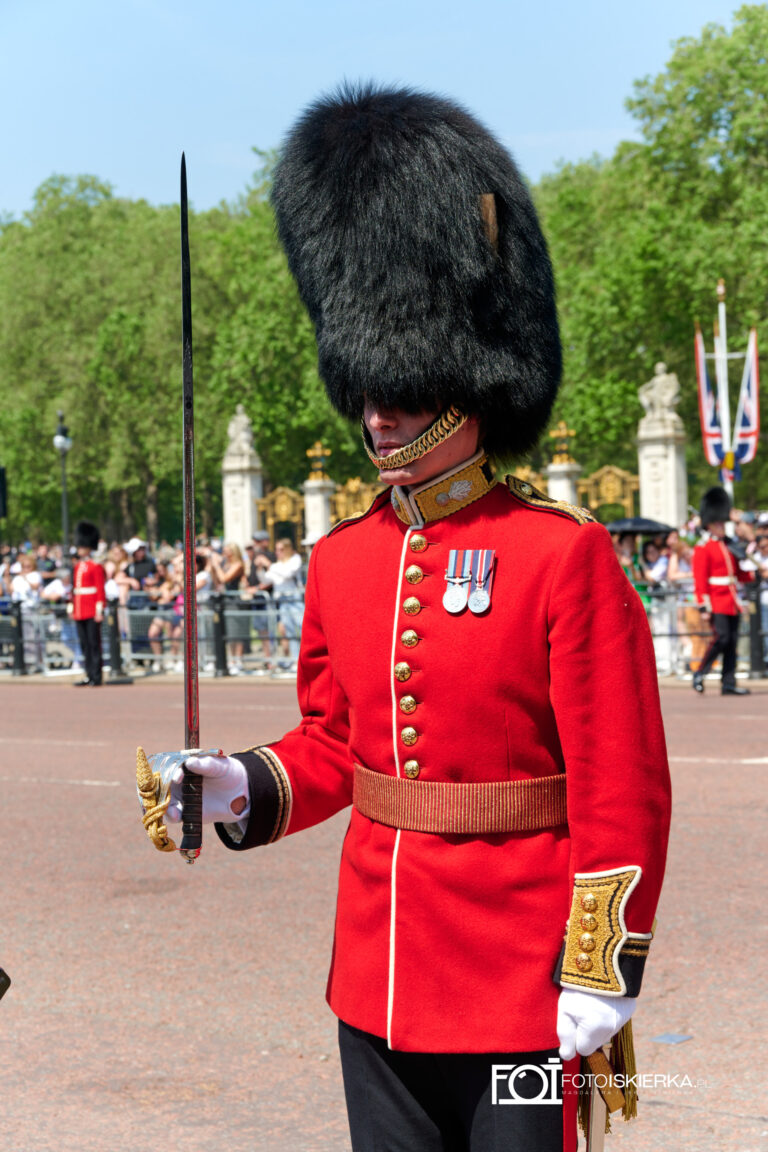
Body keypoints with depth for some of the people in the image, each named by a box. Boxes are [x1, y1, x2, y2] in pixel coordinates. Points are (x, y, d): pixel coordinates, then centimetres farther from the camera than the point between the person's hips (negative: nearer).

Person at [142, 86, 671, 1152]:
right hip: (377, 981, 6)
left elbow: (624, 790, -12)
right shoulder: (342, 560, 6)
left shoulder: (565, 555, -12)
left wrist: (601, 970, -14)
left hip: (519, 986, -5)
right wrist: (246, 791, -4)